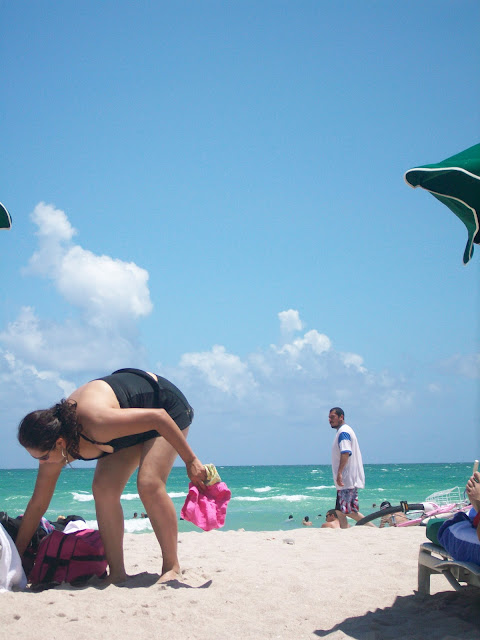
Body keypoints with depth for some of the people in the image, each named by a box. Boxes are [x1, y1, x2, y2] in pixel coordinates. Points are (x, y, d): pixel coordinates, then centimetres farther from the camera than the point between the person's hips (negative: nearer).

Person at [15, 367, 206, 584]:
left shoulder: (96, 423, -41)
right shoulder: (54, 444, -16)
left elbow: (159, 417, -33)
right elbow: (37, 503, -5)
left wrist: (191, 461, -27)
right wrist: (17, 555, -1)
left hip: (168, 403, -7)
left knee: (149, 485, -22)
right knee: (103, 489, -9)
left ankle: (172, 568, -9)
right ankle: (117, 572, -3)